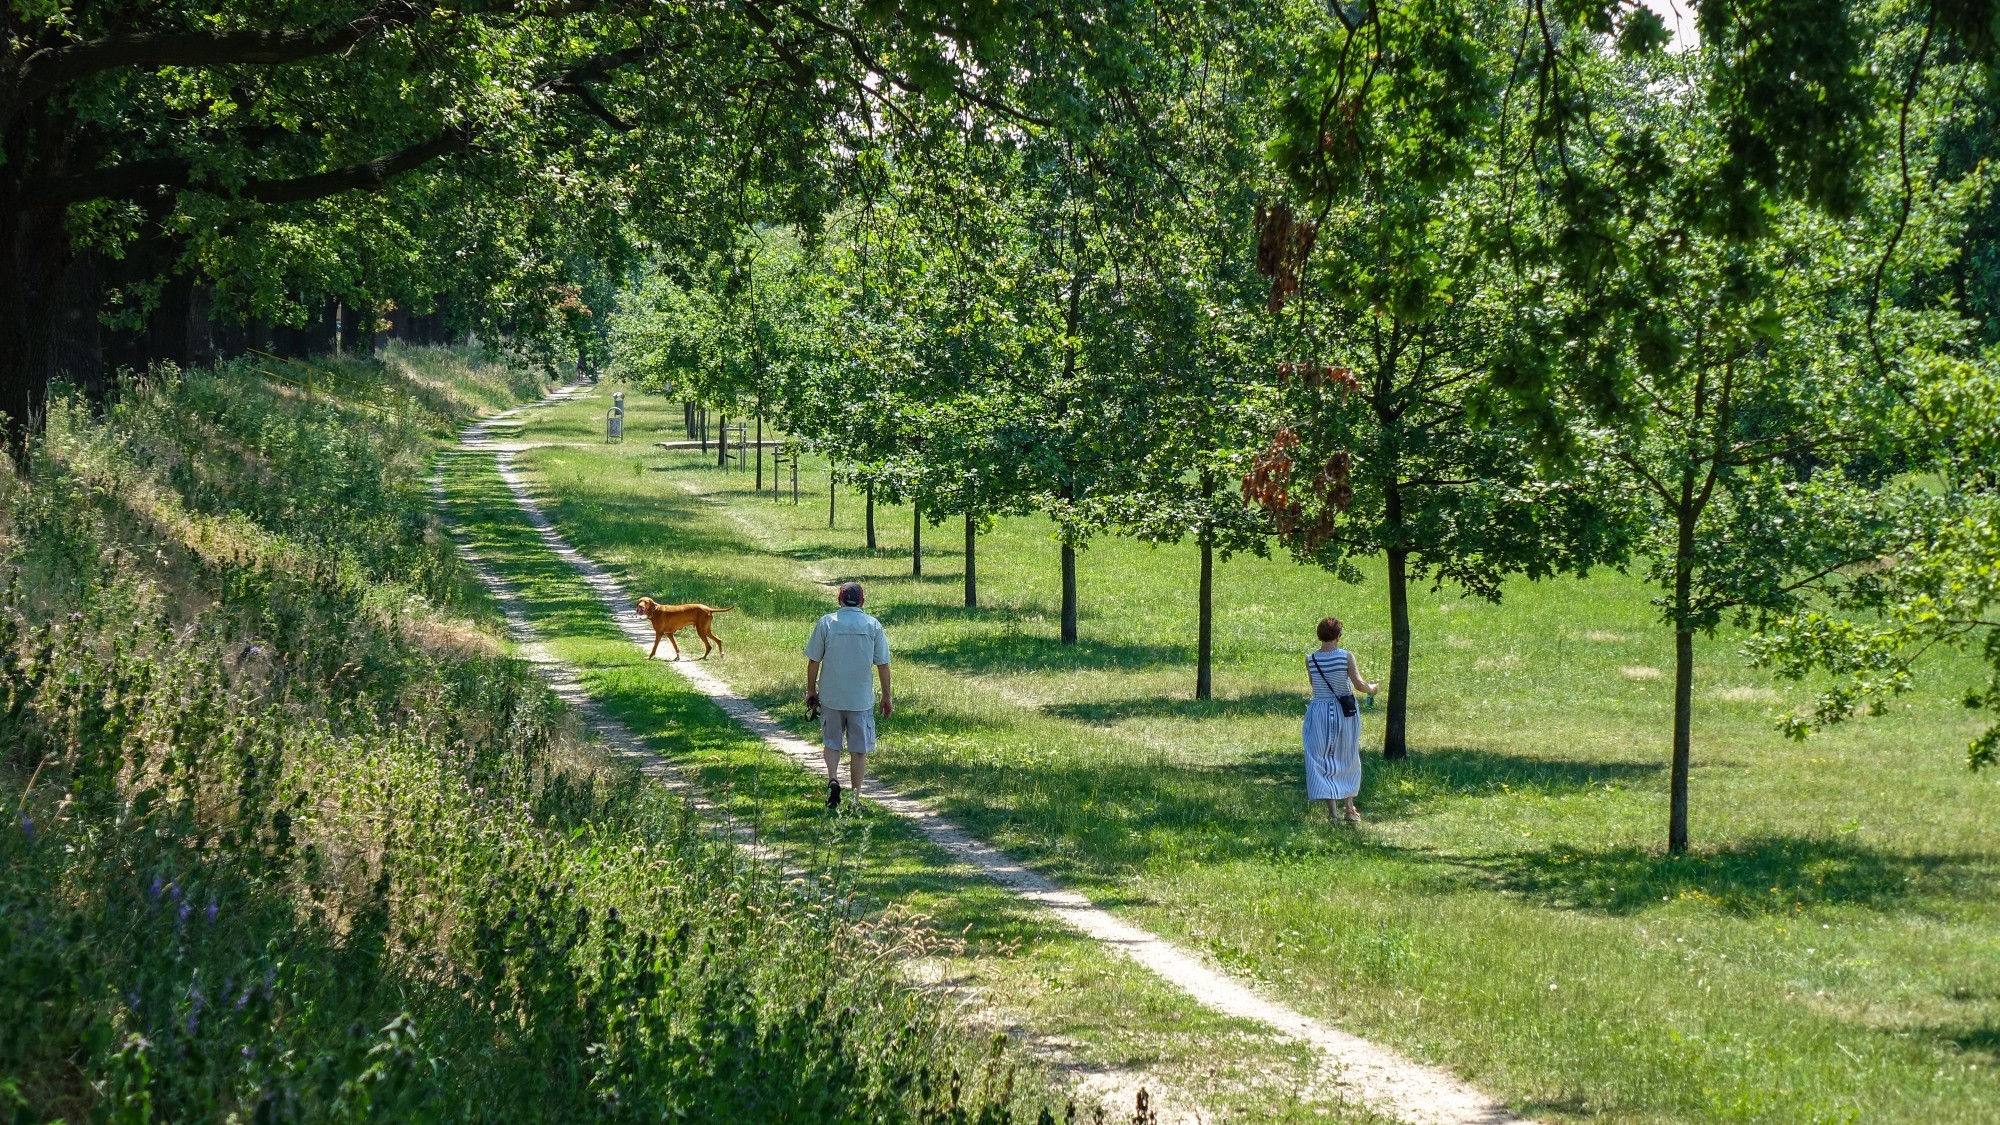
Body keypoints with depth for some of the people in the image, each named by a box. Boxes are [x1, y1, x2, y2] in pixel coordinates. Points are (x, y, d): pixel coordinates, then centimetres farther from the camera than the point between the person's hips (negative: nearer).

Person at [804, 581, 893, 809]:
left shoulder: (826, 623, -3)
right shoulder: (873, 625, -2)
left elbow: (813, 661, -2)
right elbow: (883, 665, -1)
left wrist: (811, 691, 11)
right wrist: (886, 697, 8)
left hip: (831, 696, 0)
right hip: (862, 697, 0)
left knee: (832, 743, 15)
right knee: (859, 749, 7)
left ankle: (832, 779, -8)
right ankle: (855, 797, 8)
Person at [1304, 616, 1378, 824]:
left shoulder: (1310, 659, -6)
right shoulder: (1346, 656, -12)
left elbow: (1315, 685, 4)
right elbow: (1359, 685, -16)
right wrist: (1371, 688, 4)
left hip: (1319, 712, 0)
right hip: (1345, 712, 0)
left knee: (1323, 762, 4)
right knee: (1347, 760, 18)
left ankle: (1332, 811, -4)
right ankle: (1349, 808, 25)